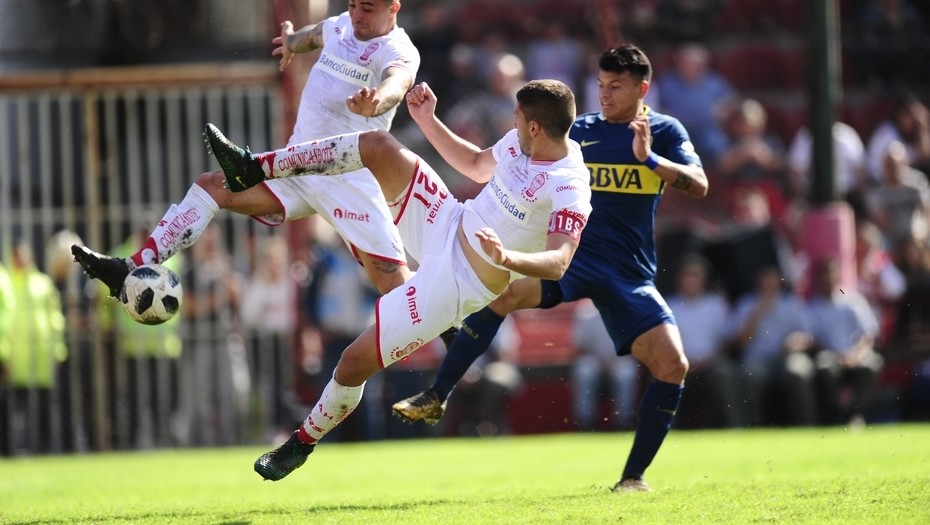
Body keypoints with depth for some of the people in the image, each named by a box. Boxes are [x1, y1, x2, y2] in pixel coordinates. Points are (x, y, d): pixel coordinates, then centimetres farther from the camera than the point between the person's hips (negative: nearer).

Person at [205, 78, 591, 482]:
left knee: (355, 362, -7)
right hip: (442, 224, 7)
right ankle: (252, 169, -3)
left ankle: (303, 443, 20)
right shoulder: (521, 142, -1)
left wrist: (506, 258, -55)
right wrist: (428, 121, 13)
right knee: (379, 146, -10)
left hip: (456, 281, -7)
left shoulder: (569, 188, -27)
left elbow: (558, 263, -38)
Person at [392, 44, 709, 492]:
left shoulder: (665, 131, 3)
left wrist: (649, 158, -26)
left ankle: (633, 475, -2)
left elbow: (699, 185, -11)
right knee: (501, 291, -27)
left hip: (629, 272, -1)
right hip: (572, 253, 1)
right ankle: (435, 398, -20)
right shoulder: (580, 131, 10)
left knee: (672, 364, -16)